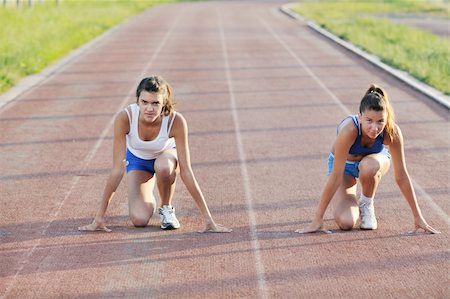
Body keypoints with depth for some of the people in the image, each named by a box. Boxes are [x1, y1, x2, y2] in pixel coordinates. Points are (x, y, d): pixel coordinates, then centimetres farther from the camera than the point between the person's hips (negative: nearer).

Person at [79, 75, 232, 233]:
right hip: (137, 159, 1)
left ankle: (166, 207, -7)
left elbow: (186, 170, -31)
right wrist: (99, 217, -30)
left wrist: (208, 218, -33)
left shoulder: (176, 121, -35)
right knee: (139, 219, -19)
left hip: (166, 155, -1)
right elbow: (117, 169, -30)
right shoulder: (124, 118, -34)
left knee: (163, 166, -38)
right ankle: (149, 200, 20)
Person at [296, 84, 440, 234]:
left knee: (369, 165, -38)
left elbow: (401, 176, -23)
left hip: (375, 159, 1)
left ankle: (367, 204, -6)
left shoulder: (392, 132, -33)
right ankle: (353, 201, 15)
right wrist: (317, 220, -34)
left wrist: (418, 217, -19)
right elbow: (336, 176, -35)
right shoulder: (349, 130, -39)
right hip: (345, 165, -1)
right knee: (346, 222, -22)